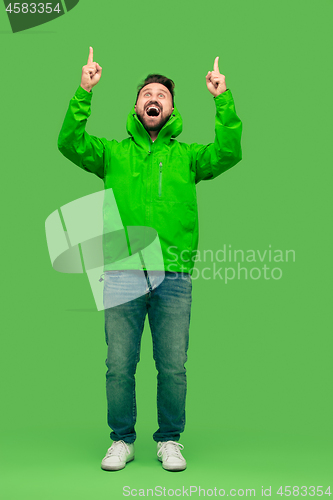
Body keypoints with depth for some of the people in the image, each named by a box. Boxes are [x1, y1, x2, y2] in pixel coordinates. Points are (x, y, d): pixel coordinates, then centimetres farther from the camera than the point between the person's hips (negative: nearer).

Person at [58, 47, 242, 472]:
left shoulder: (187, 156, 13)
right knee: (119, 365, 5)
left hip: (174, 277, 0)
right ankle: (122, 440, 22)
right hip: (122, 275, 0)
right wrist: (84, 93, -13)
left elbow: (229, 152, -4)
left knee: (173, 367, 5)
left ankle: (170, 441, 22)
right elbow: (69, 143, -3)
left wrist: (223, 100, -13)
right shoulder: (113, 153, 13)